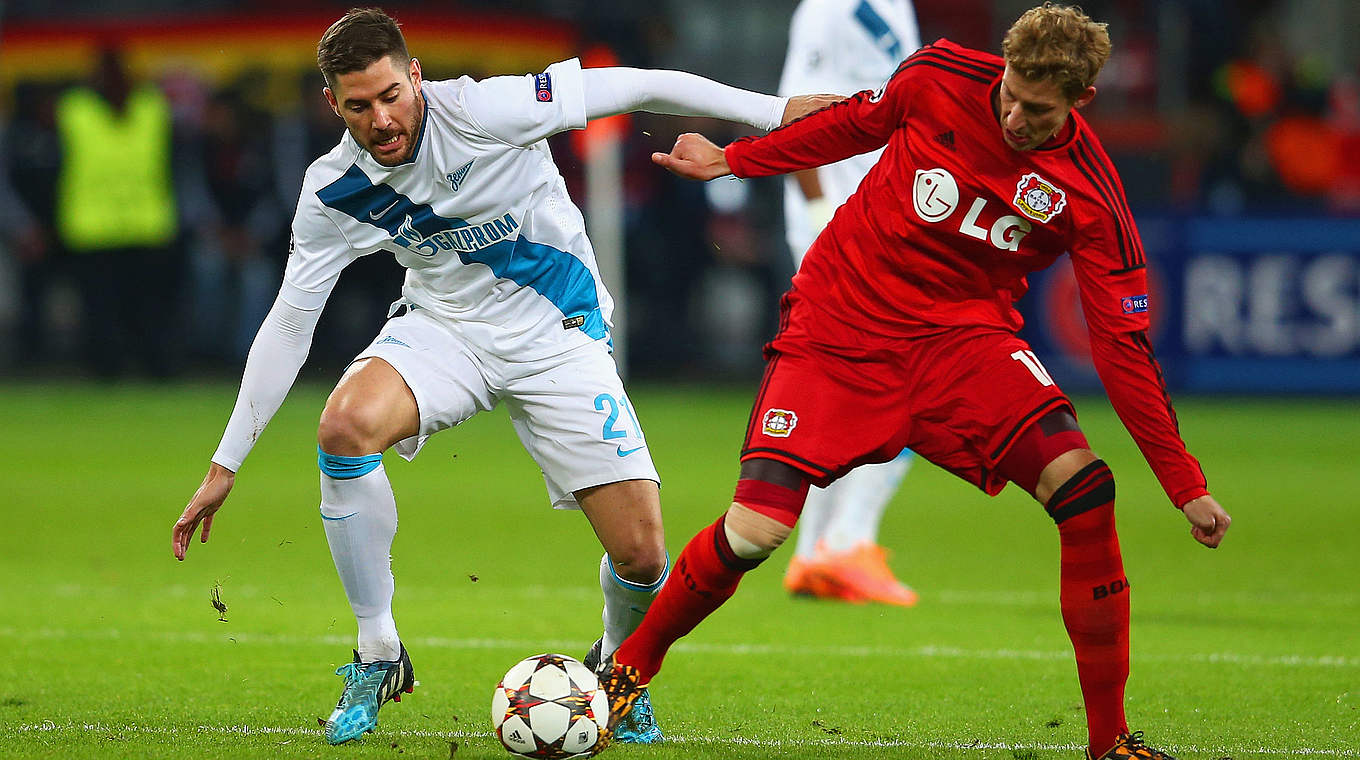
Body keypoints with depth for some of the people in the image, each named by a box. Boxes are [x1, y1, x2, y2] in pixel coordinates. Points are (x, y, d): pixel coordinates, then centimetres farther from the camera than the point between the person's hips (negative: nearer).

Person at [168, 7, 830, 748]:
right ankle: (378, 657, -14)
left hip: (558, 336, -2)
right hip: (444, 326, 2)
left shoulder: (481, 112, -24)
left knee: (641, 556, -12)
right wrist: (225, 465, -5)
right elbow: (289, 321, -5)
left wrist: (776, 111, -17)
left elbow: (632, 88, -18)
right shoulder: (333, 191, -13)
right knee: (345, 423, -32)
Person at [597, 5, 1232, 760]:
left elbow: (1123, 344, -10)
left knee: (1083, 489, -22)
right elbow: (855, 123, 10)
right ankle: (627, 670, 15)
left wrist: (1186, 486, -13)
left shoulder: (1089, 194, -15)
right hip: (839, 322, 0)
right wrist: (731, 160, 19)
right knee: (753, 531, -13)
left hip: (964, 335, 0)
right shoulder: (939, 78, -13)